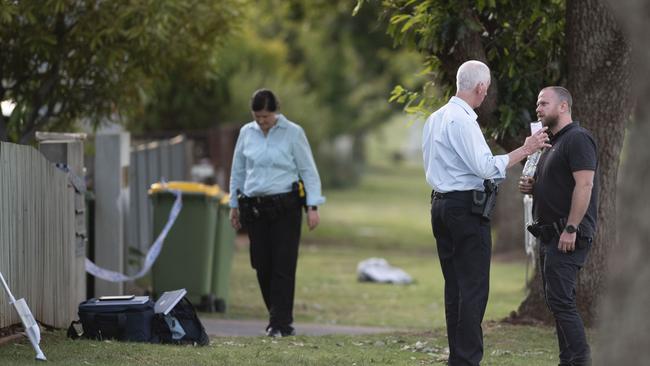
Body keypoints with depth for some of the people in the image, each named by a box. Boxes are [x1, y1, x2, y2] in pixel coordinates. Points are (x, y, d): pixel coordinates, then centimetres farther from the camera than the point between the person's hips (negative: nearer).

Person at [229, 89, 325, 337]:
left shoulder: (293, 133, -1)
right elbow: (238, 170, 18)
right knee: (262, 265, 2)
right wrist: (234, 205, 18)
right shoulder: (246, 133, 9)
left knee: (283, 266, -8)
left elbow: (308, 170, 0)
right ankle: (278, 318, 16)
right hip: (254, 208, 4)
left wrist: (313, 206, -6)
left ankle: (280, 323, -7)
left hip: (285, 207, -4)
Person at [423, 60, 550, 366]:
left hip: (440, 202, 9)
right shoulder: (463, 120, -15)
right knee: (474, 287, -7)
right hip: (467, 208, -9)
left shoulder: (435, 119, 13)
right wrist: (525, 150, -14)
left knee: (454, 285, 11)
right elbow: (486, 167, -19)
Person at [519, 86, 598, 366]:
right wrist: (532, 188, 8)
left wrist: (570, 229, -25)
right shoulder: (554, 143, 20)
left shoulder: (577, 139, -12)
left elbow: (584, 184, -21)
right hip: (551, 233, 11)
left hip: (568, 235, -11)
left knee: (560, 299, -15)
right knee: (557, 301, 10)